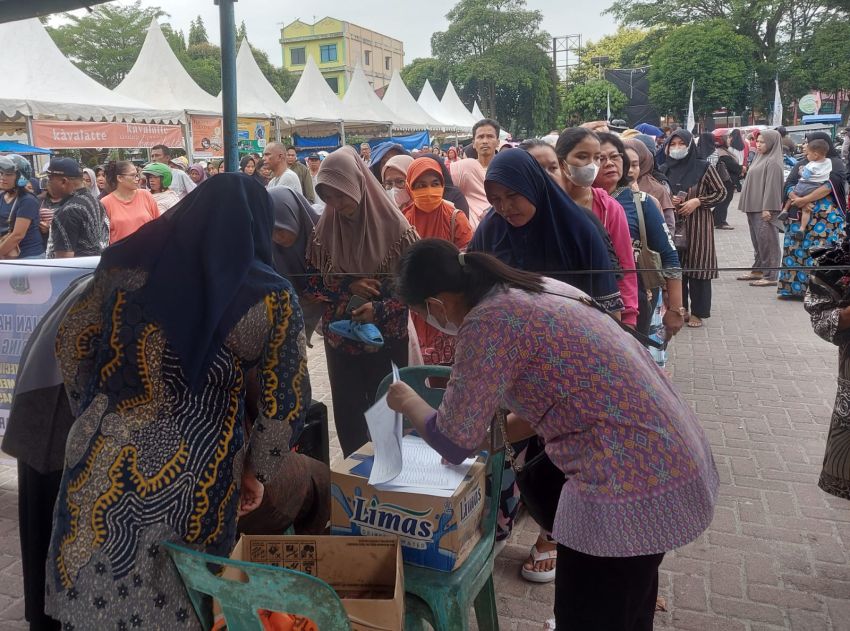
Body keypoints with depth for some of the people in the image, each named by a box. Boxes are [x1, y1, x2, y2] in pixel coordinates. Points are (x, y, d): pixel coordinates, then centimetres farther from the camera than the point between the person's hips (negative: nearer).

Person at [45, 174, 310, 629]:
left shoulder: (127, 260, 0)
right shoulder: (271, 298, -9)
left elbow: (71, 342, 7)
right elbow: (286, 401, -6)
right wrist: (257, 471, 8)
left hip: (105, 461, 3)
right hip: (197, 481, -2)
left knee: (89, 592, 22)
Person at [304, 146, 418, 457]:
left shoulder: (394, 226, -11)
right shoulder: (325, 228, -2)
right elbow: (312, 281, 2)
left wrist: (378, 310, -23)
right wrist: (348, 288, -15)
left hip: (387, 339, -3)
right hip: (340, 338, 3)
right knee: (347, 411, 12)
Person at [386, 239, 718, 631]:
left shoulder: (488, 323, -19)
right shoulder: (536, 290, 9)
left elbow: (452, 443, -11)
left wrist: (408, 402, 8)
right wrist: (494, 436, 23)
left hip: (633, 487, -9)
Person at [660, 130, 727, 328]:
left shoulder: (703, 168, -5)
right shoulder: (665, 170, 5)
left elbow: (721, 191, -1)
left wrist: (697, 201, -12)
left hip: (698, 225, -3)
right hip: (672, 224, 3)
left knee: (697, 267, -1)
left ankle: (698, 312, 9)